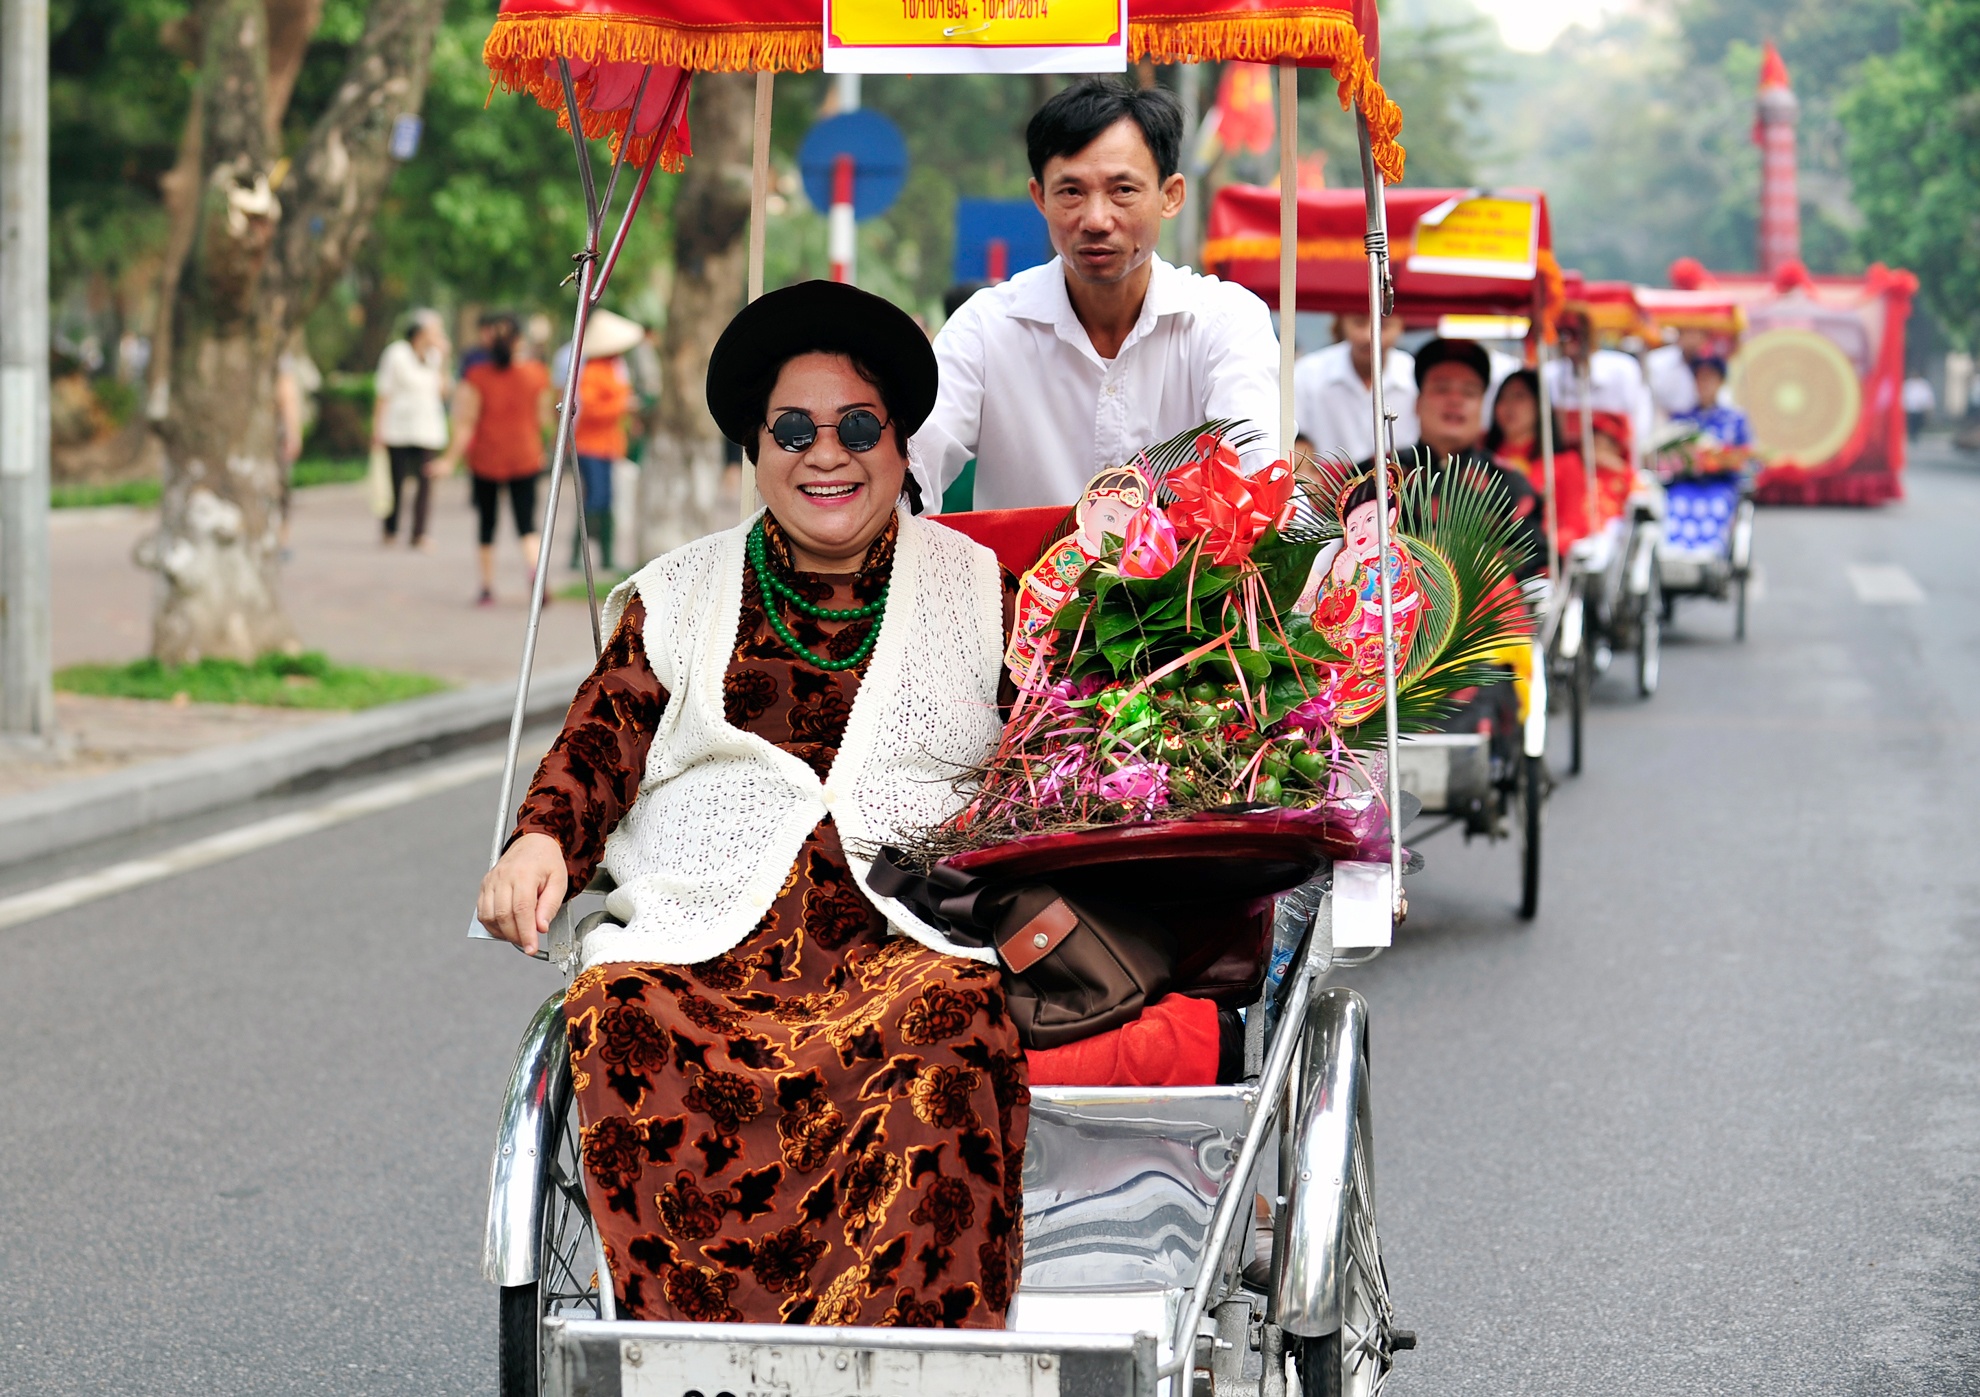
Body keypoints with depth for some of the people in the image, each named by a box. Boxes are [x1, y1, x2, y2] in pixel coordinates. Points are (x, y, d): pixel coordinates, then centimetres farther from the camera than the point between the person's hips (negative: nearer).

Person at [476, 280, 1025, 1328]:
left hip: (904, 937, -1)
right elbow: (604, 737, 11)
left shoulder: (978, 591, 18)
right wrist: (542, 840, -10)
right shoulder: (680, 595, 21)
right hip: (699, 941, 1)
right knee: (625, 1024, -32)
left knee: (946, 1030, -35)